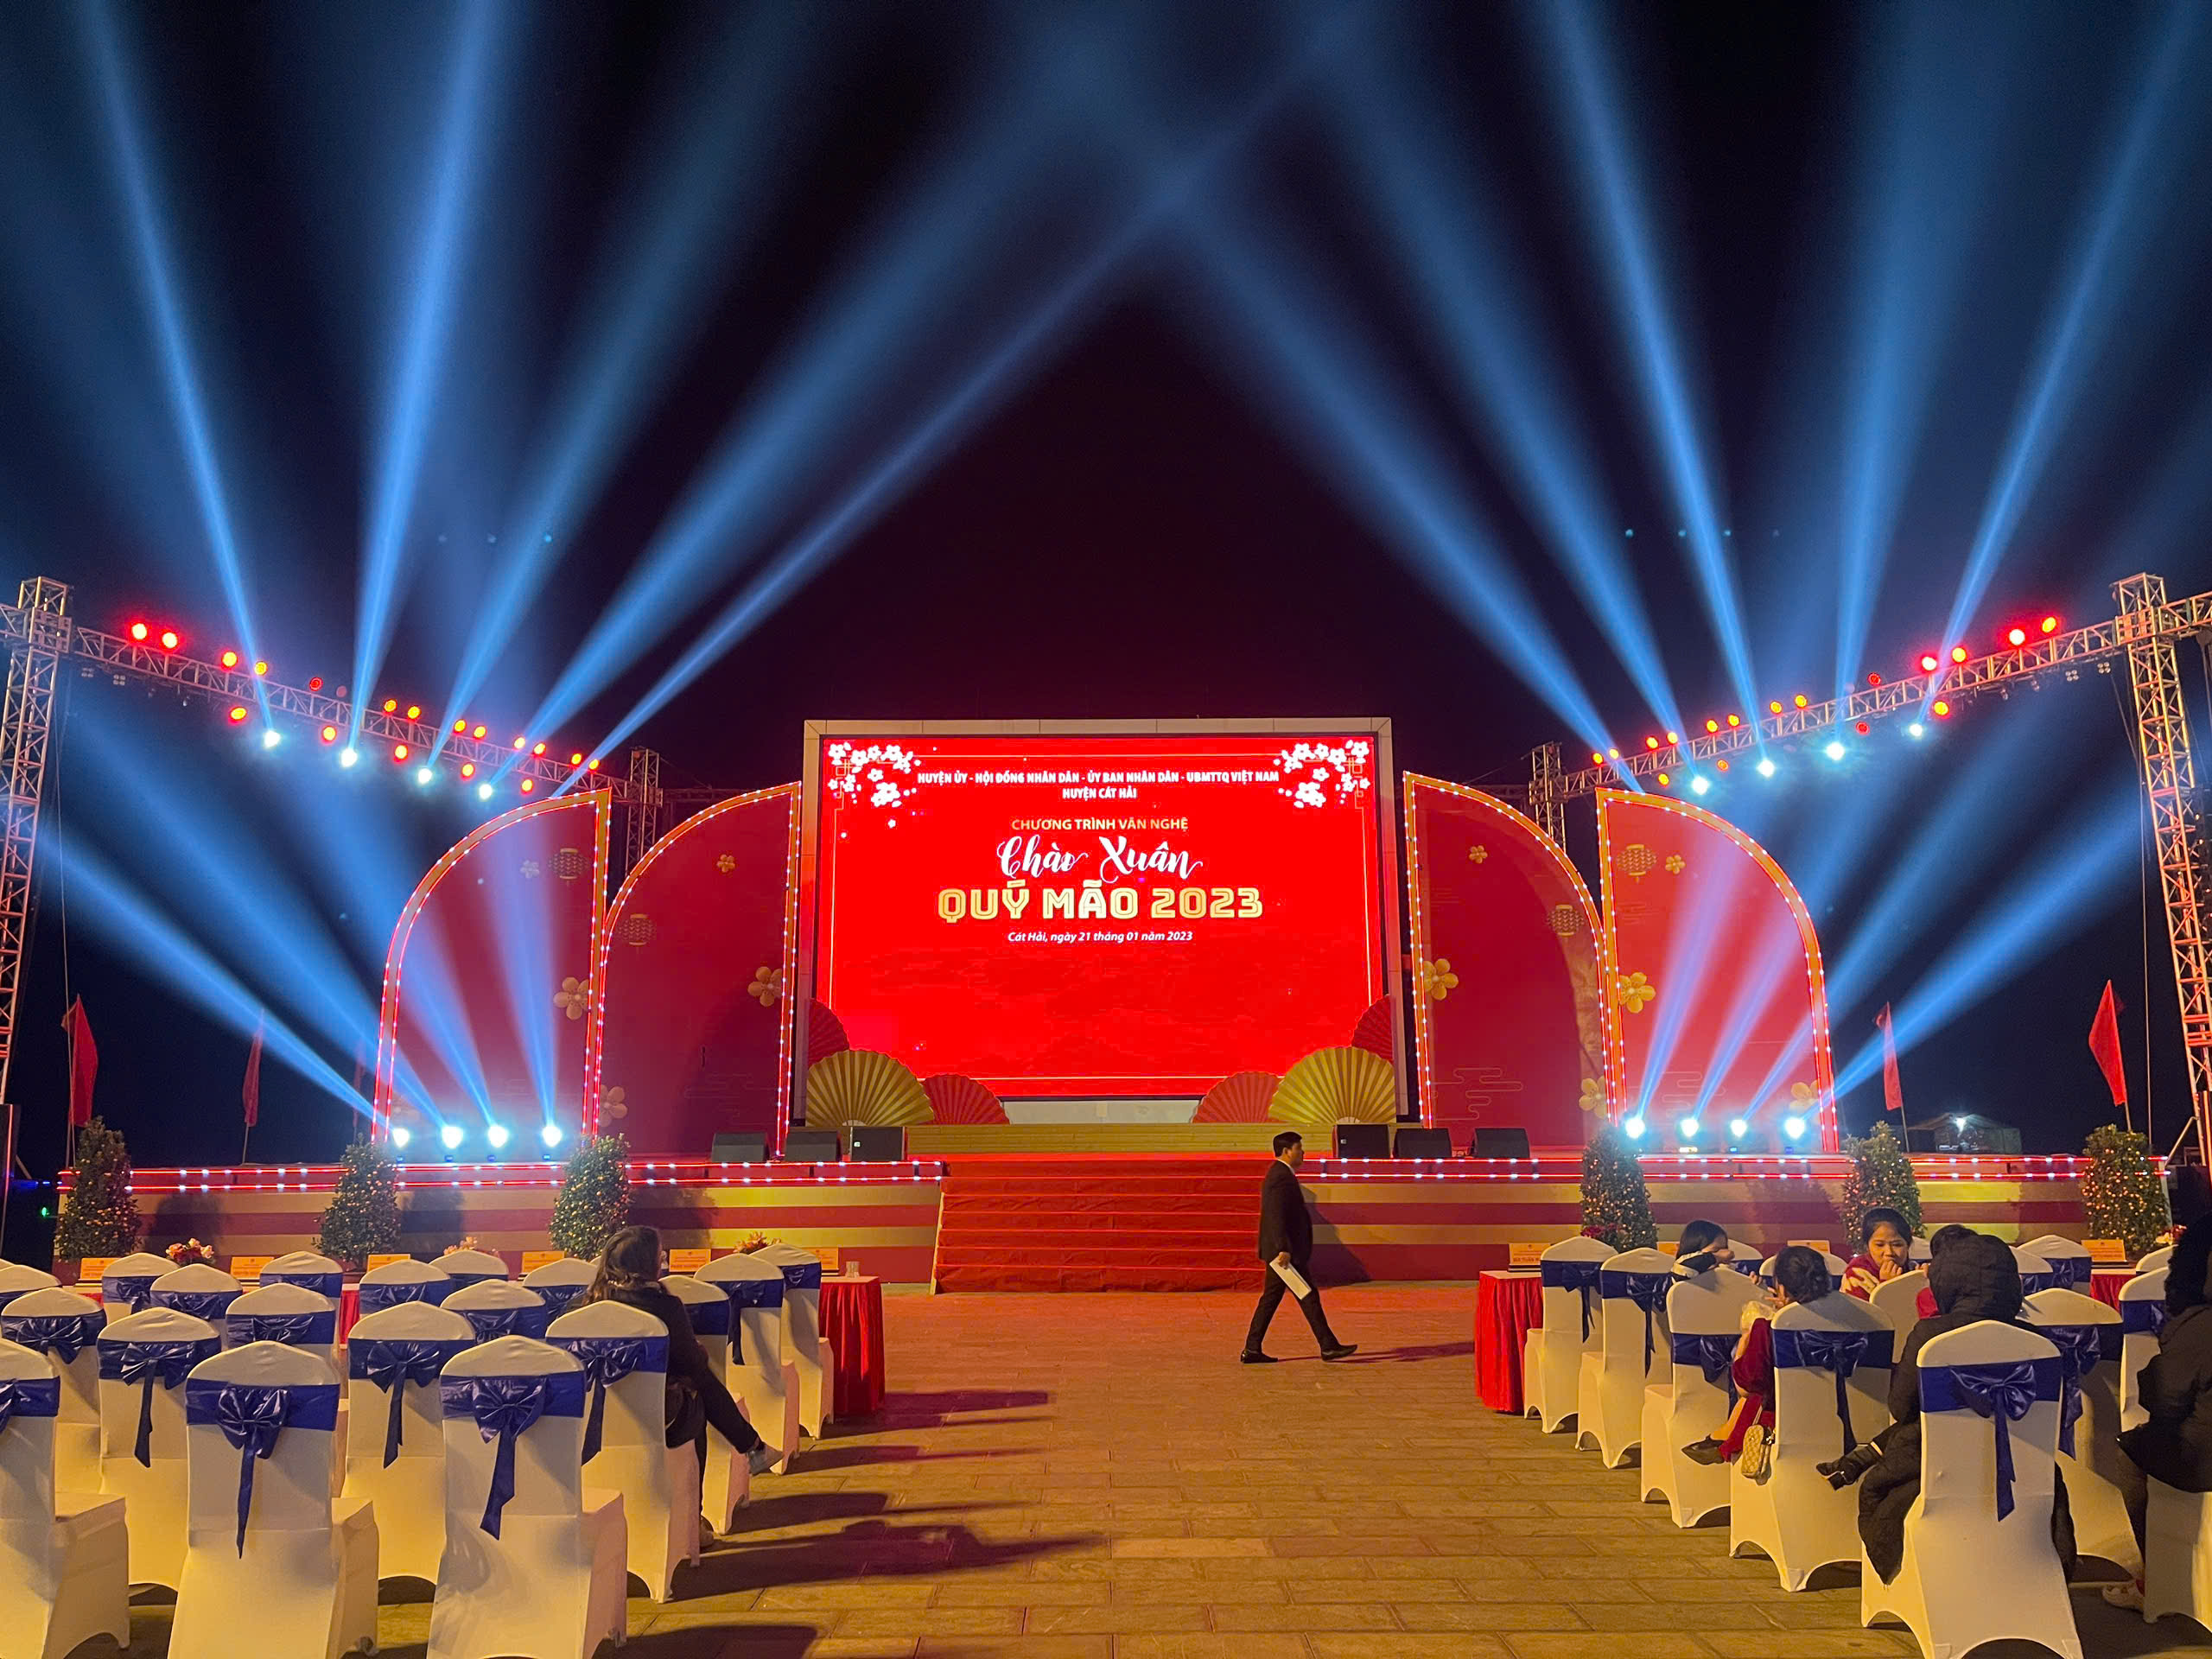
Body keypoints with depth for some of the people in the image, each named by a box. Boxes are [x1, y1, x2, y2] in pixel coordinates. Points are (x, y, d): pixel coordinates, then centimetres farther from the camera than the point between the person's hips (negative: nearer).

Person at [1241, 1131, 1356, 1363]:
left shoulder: (1278, 1174, 16)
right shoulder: (1282, 1177, -17)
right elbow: (1277, 1216, -24)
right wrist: (1283, 1249, -26)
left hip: (1280, 1250, 11)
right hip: (1286, 1251, -11)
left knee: (1271, 1298, 10)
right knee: (1308, 1297, -3)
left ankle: (1252, 1350, 11)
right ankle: (1328, 1346, 4)